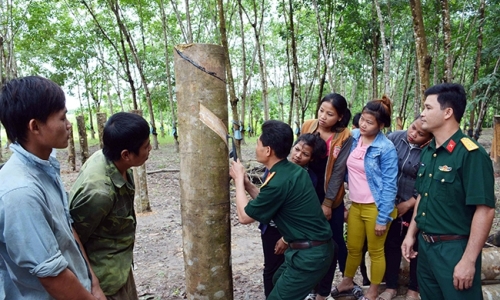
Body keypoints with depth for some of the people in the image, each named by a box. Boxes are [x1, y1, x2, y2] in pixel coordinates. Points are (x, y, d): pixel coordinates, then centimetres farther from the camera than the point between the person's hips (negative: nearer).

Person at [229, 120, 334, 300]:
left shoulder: (278, 182, -26)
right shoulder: (293, 170, 2)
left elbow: (244, 216, -12)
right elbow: (267, 203, 14)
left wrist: (239, 180, -2)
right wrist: (247, 184, 7)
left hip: (309, 254, -9)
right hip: (318, 247, 10)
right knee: (279, 280, 27)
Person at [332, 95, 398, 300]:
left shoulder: (386, 148, -16)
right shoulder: (353, 137, 0)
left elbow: (389, 186, -15)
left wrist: (383, 218, -15)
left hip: (375, 208, -5)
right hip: (355, 205, 5)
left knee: (375, 252, 13)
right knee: (353, 248, 20)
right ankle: (347, 282, 42)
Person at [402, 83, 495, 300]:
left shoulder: (471, 154, -17)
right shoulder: (427, 152, 6)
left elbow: (485, 209, -19)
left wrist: (469, 260, -20)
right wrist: (411, 234, 13)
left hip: (454, 249, -7)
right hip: (425, 245, 7)